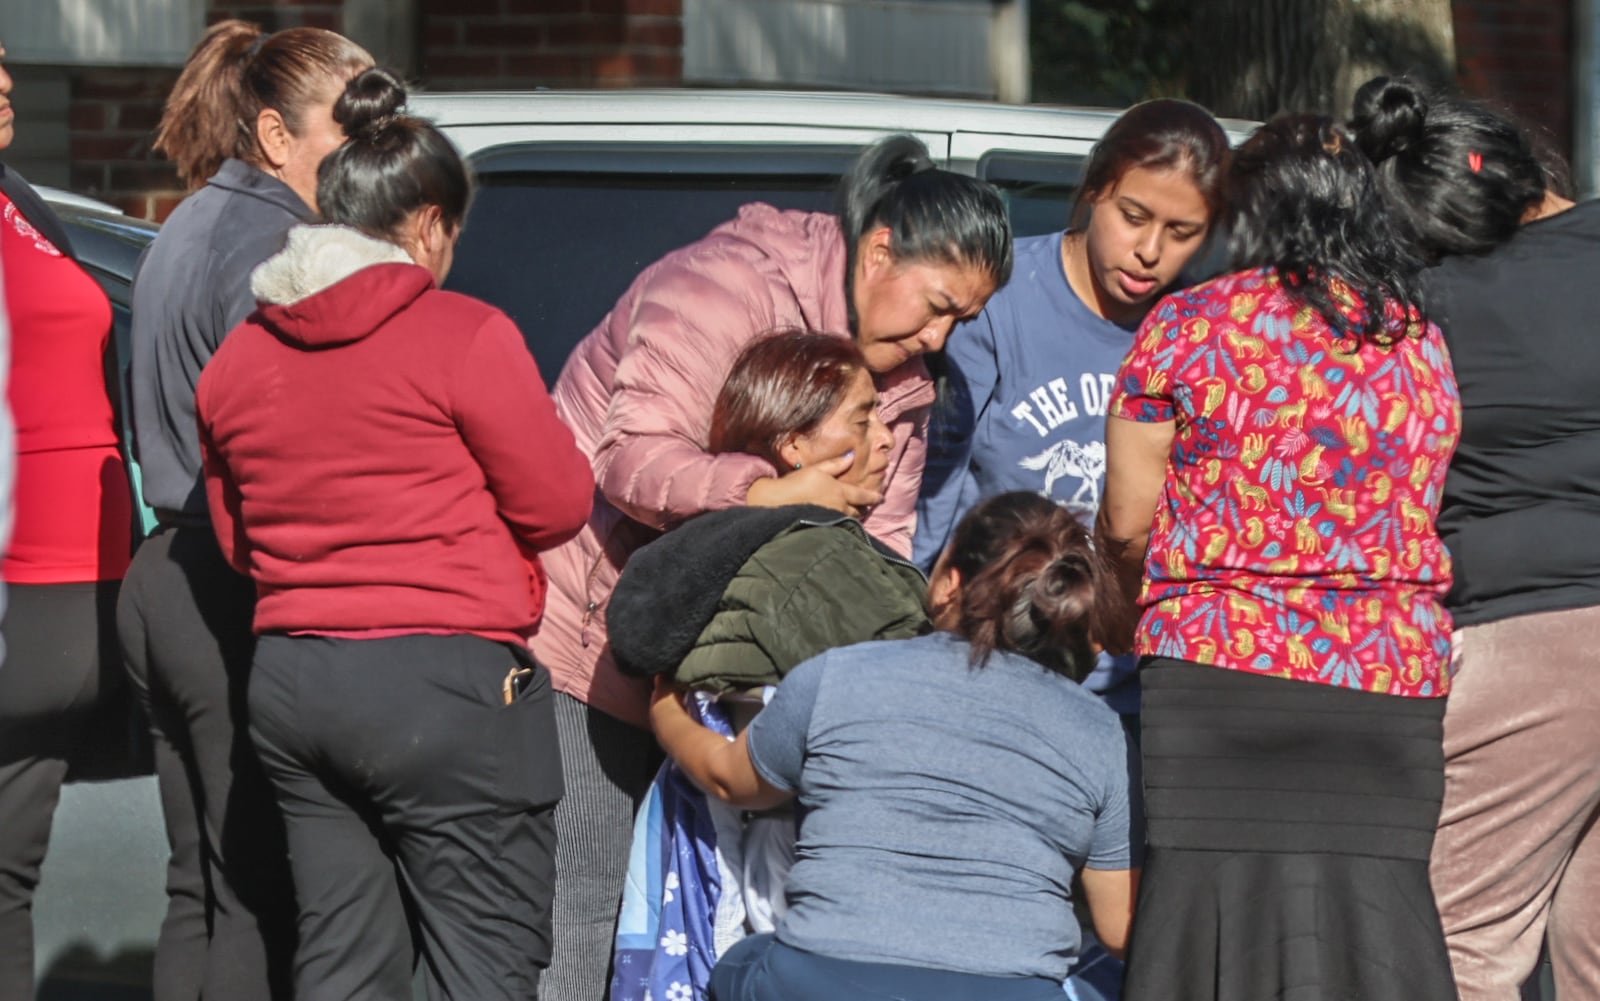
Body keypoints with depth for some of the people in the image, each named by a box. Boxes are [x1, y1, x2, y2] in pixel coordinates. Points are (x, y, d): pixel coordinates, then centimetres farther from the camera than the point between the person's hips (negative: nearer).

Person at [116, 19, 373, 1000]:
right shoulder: (267, 244, -13)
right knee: (261, 900, -8)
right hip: (240, 597, -10)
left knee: (203, 888, 14)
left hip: (167, 579, 10)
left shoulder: (186, 232, 17)